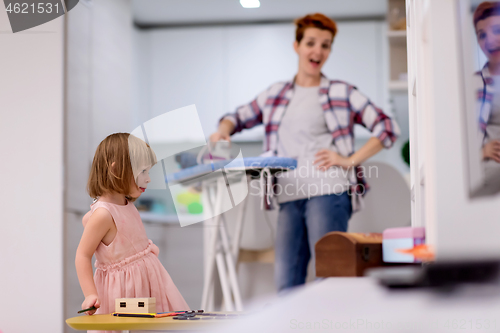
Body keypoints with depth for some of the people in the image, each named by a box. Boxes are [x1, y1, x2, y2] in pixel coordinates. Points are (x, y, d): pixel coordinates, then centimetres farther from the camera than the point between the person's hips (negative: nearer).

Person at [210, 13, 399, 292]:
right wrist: (223, 130, 6)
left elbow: (388, 128, 4)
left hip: (329, 193, -4)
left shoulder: (342, 93, 8)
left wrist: (350, 160, -5)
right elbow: (239, 117, 29)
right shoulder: (276, 94, 20)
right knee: (286, 281, 1)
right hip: (289, 197, 4)